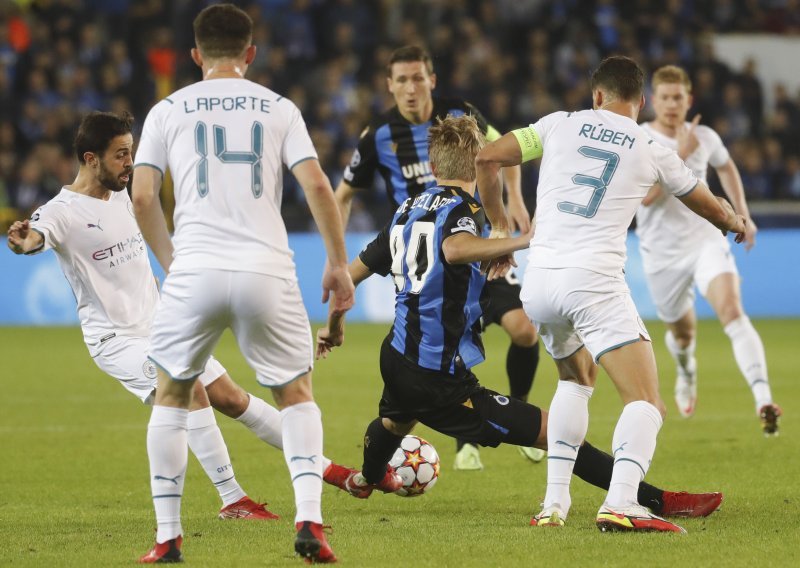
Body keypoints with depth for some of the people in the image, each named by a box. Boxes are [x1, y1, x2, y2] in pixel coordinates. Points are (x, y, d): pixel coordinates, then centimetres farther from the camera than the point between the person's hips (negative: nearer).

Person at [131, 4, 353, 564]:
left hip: (195, 271, 0)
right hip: (267, 272, 0)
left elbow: (143, 196, 3)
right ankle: (309, 520, -3)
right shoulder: (279, 108, 9)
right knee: (297, 394, 16)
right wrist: (338, 262, 9)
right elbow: (317, 185, 0)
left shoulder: (167, 111, 10)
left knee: (171, 395, 17)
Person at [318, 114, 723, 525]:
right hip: (442, 378, -8)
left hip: (397, 357, 8)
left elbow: (351, 273, 19)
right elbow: (455, 249, -35)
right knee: (552, 431, -13)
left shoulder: (404, 212, 12)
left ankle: (367, 479, 73)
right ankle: (657, 500, -21)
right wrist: (526, 240, -38)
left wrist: (334, 325, 35)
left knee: (396, 416, 43)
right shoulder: (461, 207, -10)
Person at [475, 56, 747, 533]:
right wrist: (738, 224, 50)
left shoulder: (561, 125, 12)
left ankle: (555, 502, 18)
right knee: (647, 403, -5)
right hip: (593, 280, -4)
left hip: (538, 279, 4)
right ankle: (621, 503, -31)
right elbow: (712, 208, 27)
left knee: (577, 378, 29)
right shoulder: (652, 151, 11)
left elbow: (487, 159, 10)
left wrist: (499, 226, 24)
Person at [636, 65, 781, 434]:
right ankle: (686, 373, 56)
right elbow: (645, 195, -26)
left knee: (731, 310, -24)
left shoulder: (704, 138, 1)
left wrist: (742, 214, 19)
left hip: (706, 240, 1)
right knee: (682, 331, 16)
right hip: (663, 253, -1)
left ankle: (763, 401, -36)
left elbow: (725, 167, 25)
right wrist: (680, 155, -30)